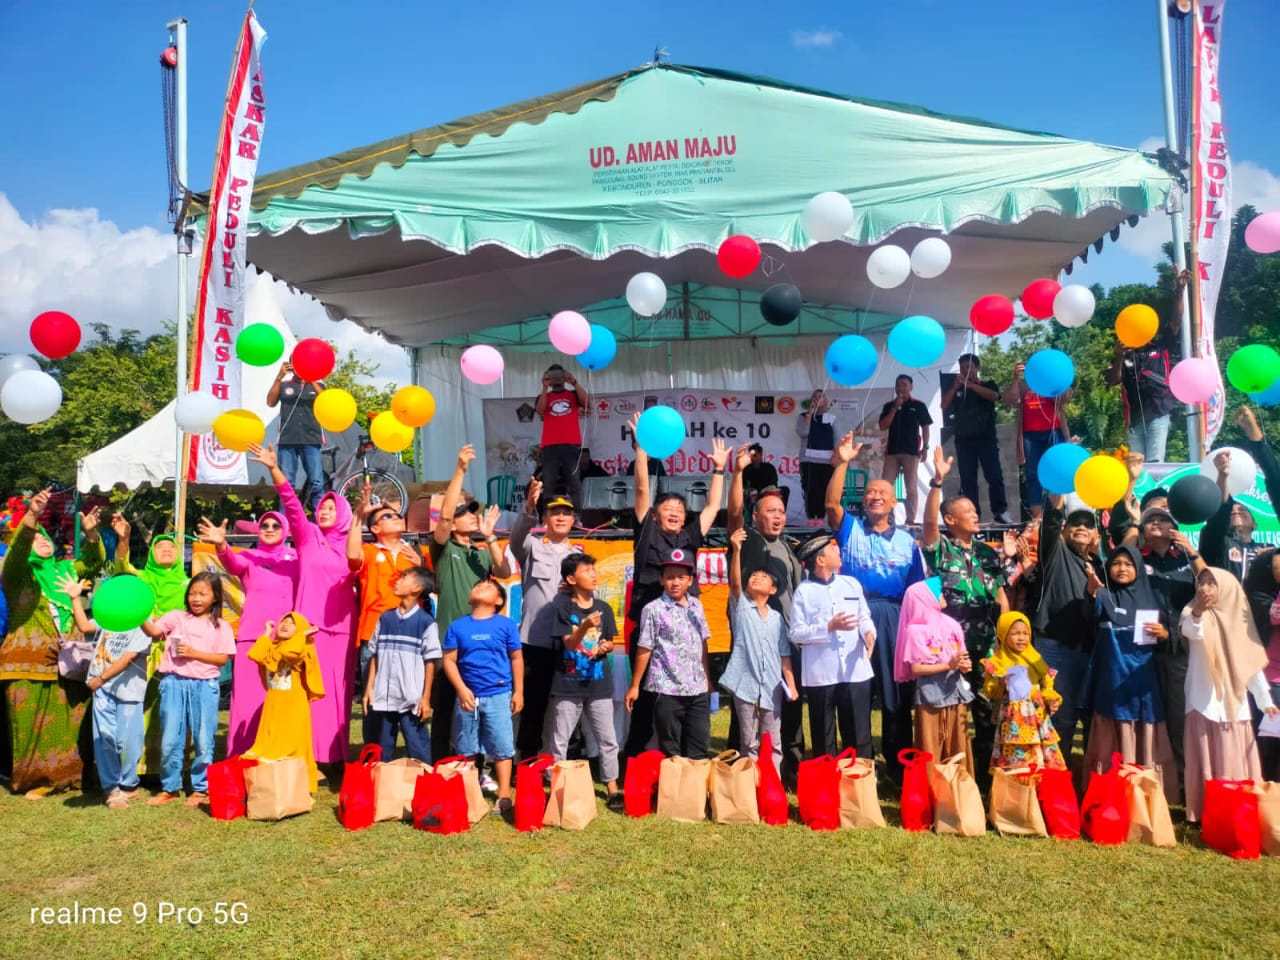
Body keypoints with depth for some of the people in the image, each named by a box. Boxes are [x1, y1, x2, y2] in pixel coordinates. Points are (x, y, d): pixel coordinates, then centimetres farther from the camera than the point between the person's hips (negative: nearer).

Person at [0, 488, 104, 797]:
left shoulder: (63, 570, 17)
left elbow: (94, 561, 11)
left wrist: (90, 533, -9)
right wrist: (32, 514, -34)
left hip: (63, 662, 4)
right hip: (29, 662, -4)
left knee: (65, 722, 5)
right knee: (31, 725, 0)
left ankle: (62, 775, 14)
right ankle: (32, 779, 10)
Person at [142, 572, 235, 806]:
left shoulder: (221, 626, 4)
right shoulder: (177, 617, 7)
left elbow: (222, 658, -3)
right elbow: (154, 631, -9)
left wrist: (194, 653, -13)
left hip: (204, 686, -1)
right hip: (174, 683, 1)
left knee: (203, 741, 5)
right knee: (170, 740, 8)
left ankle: (201, 788, 19)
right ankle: (170, 787, 22)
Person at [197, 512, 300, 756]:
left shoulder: (295, 557, 13)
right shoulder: (249, 557, 8)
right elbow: (232, 564, -15)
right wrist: (221, 545, -35)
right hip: (254, 637, -1)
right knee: (250, 700, -2)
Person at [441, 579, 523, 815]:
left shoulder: (506, 625, 0)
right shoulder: (458, 626, 2)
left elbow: (516, 659, 3)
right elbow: (449, 660, 1)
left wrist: (518, 692, 0)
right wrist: (461, 689, -10)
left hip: (498, 695, -2)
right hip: (467, 695, 2)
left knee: (501, 747, 1)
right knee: (466, 749, 12)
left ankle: (504, 796, 8)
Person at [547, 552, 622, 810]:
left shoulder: (603, 608, 3)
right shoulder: (563, 606, -7)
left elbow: (610, 643, 11)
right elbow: (569, 643, -13)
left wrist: (605, 647, -12)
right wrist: (585, 627, -30)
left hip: (599, 683, 3)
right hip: (568, 684, -3)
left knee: (608, 739, 6)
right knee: (560, 741, 8)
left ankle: (612, 788, 16)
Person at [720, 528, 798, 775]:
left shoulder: (777, 618, 11)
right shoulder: (740, 606, 4)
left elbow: (784, 654, 10)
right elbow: (734, 582, -15)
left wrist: (791, 684, 2)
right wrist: (736, 550, -29)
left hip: (772, 686, 3)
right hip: (745, 684, -3)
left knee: (773, 743, 7)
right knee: (748, 743, 4)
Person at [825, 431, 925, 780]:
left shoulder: (906, 540, 12)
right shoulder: (850, 528, 8)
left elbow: (916, 588, 11)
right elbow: (831, 504, -12)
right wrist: (842, 464, -21)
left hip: (894, 617, 1)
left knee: (896, 690, 6)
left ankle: (898, 763, 19)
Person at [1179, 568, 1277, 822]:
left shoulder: (1238, 617, 7)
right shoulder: (1192, 612, -3)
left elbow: (1253, 661, 11)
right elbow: (1191, 631, -27)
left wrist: (1264, 699, 7)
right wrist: (1197, 613, -48)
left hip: (1235, 702, 3)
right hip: (1204, 702, -3)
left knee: (1236, 762, 6)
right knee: (1206, 760, -2)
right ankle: (1203, 813, 2)